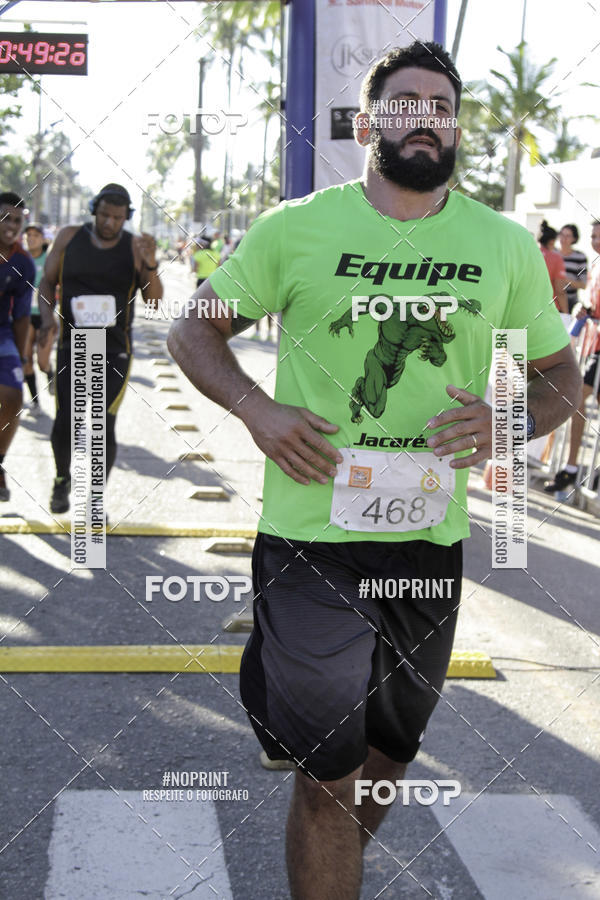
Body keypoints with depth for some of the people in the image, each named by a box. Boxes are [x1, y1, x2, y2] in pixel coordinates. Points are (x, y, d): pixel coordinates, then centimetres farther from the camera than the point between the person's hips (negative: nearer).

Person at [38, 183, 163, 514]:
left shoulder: (134, 246, -2)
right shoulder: (69, 237, 1)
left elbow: (154, 300, -8)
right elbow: (47, 282, 9)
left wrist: (150, 265, -26)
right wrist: (48, 319, -9)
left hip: (115, 350, -1)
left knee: (103, 427, -8)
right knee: (65, 423, -8)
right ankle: (62, 477, 23)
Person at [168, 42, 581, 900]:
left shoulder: (506, 247, 3)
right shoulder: (295, 228, -3)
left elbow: (560, 374, 11)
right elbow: (193, 328, 5)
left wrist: (510, 420, -11)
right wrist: (256, 409, -13)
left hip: (432, 540, 4)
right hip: (313, 535, -3)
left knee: (388, 755, 20)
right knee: (329, 774, -2)